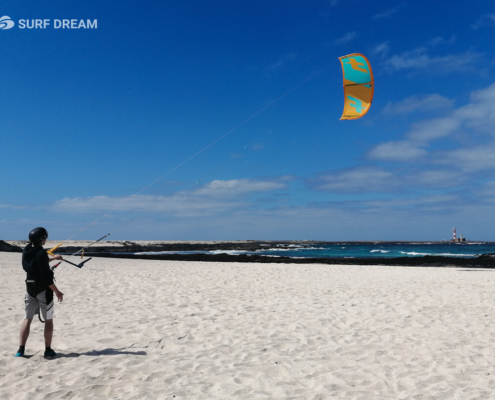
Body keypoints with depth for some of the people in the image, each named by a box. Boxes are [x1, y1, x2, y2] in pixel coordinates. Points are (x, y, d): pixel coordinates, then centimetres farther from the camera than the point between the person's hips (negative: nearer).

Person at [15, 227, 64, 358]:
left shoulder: (26, 251, 1)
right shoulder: (41, 253, -21)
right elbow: (46, 276, -22)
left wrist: (53, 258, 30)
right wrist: (57, 291, -15)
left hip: (30, 288, 7)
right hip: (43, 289, -6)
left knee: (27, 318, 13)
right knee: (48, 320, 5)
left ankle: (21, 349, 9)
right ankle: (48, 350, 9)